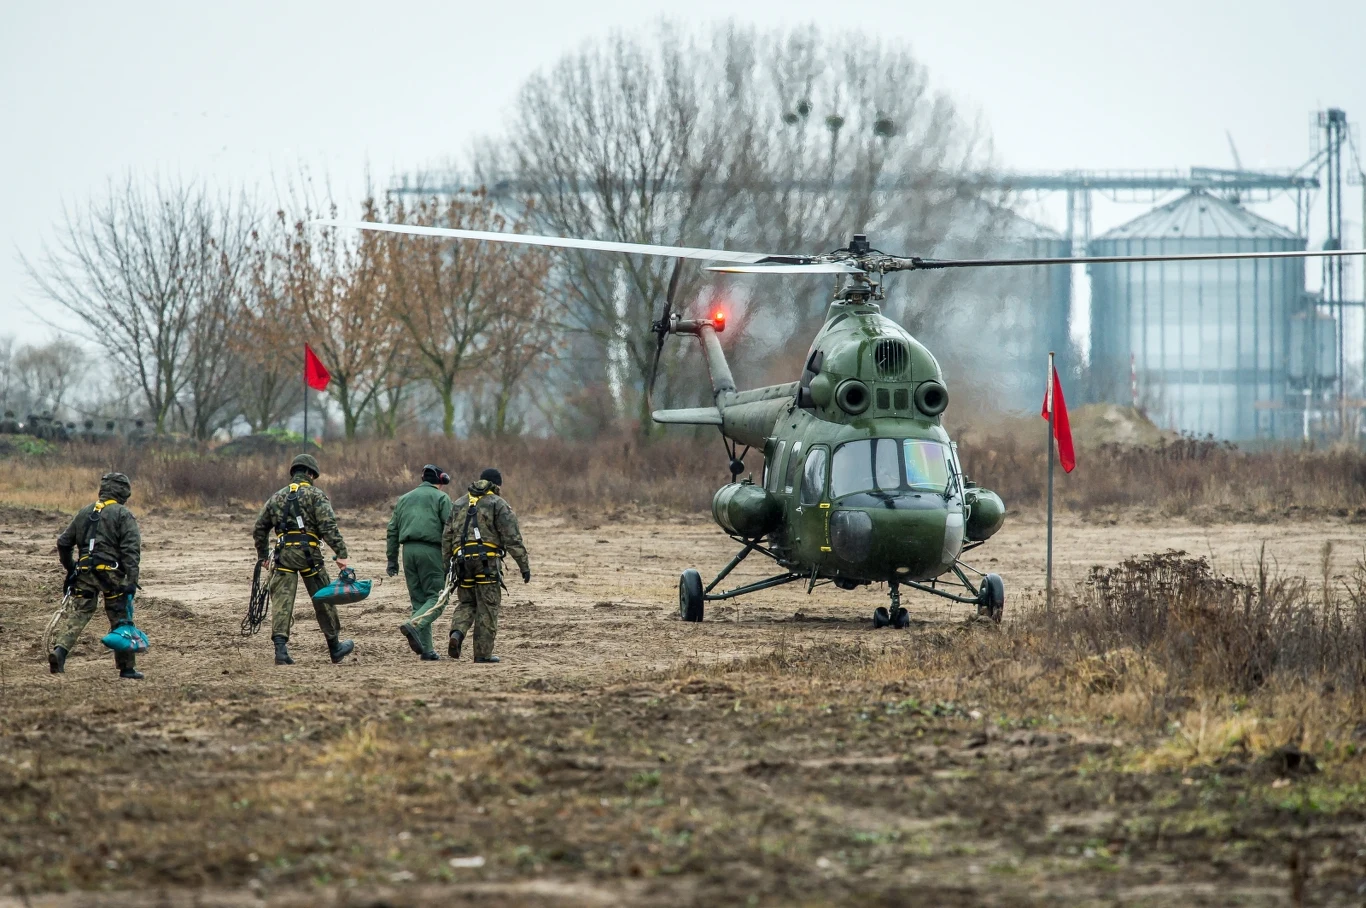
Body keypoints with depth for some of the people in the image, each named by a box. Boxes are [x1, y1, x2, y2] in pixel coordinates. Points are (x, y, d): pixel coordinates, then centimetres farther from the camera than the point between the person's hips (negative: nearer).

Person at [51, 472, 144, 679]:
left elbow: (63, 542, 21)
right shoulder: (124, 515, -1)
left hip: (84, 574, 4)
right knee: (121, 619, 6)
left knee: (77, 614, 3)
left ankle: (59, 650, -21)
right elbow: (131, 550, -11)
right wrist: (132, 581, -14)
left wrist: (70, 569, 32)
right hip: (111, 574, -4)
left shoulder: (84, 513, 16)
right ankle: (127, 667, 10)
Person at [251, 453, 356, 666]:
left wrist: (262, 555, 35)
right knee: (323, 600, 10)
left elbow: (260, 528, 23)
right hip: (308, 552, -3)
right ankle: (334, 647, 21)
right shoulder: (315, 495, 1)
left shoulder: (277, 497, 18)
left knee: (281, 600, -1)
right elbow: (328, 526, -11)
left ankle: (280, 647, -17)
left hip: (283, 553, 3)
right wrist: (340, 553, -14)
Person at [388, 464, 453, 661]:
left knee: (418, 599, 9)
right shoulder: (441, 498, 4)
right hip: (431, 549, -5)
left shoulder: (404, 499, 21)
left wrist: (392, 560, 21)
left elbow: (393, 530, 19)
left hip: (409, 550, 5)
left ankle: (427, 649, 5)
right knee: (435, 596, -3)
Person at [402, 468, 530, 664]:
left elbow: (447, 538, 17)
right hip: (487, 559, -5)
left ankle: (456, 634, -10)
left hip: (462, 559, 5)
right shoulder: (498, 505, 4)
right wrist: (524, 565, -4)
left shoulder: (460, 505, 21)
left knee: (467, 603, 16)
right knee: (487, 607, 1)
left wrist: (445, 565, 21)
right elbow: (512, 538, -5)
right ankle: (483, 653, 0)